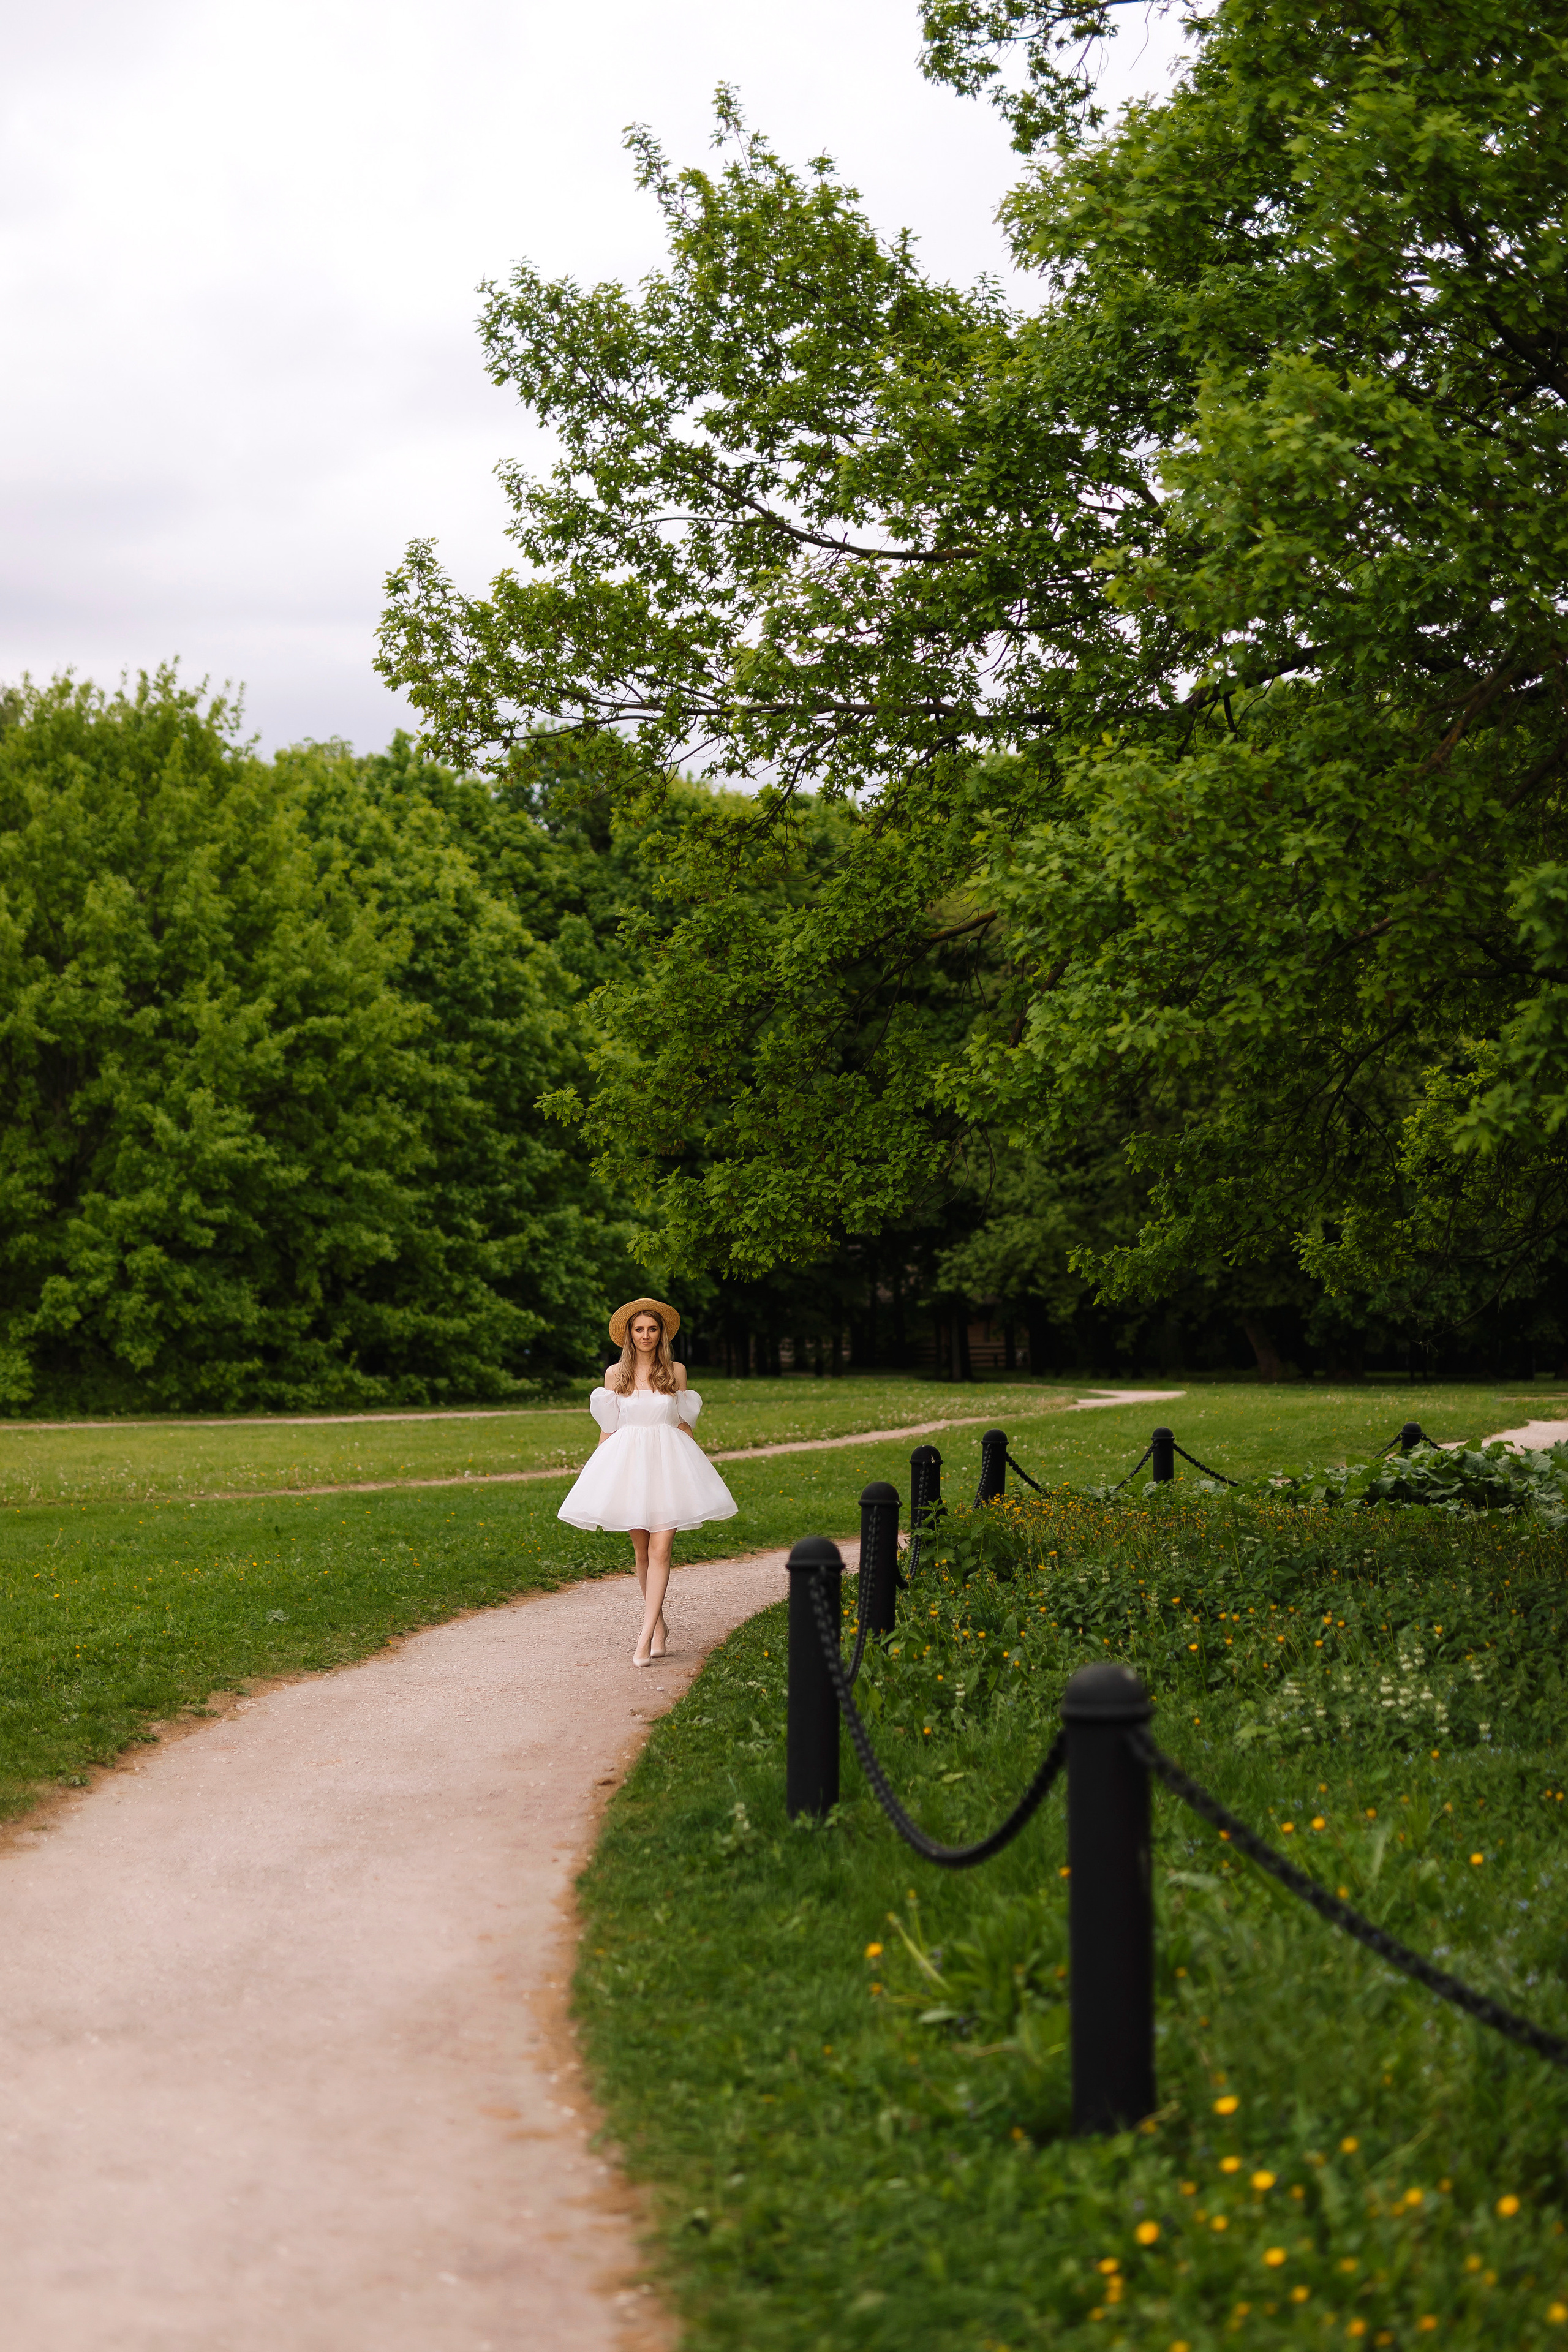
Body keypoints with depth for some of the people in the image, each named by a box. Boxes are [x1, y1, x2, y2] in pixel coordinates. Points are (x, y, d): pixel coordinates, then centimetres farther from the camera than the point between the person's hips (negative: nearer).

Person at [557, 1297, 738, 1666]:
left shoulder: (676, 1371, 5)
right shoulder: (615, 1374, 5)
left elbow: (684, 1423, 10)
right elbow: (608, 1428, 9)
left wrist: (699, 1466, 10)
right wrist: (598, 1469, 6)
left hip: (668, 1461, -1)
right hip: (627, 1462, 1)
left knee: (660, 1551, -11)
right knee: (642, 1551, 8)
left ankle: (645, 1638, -16)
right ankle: (659, 1626, 24)